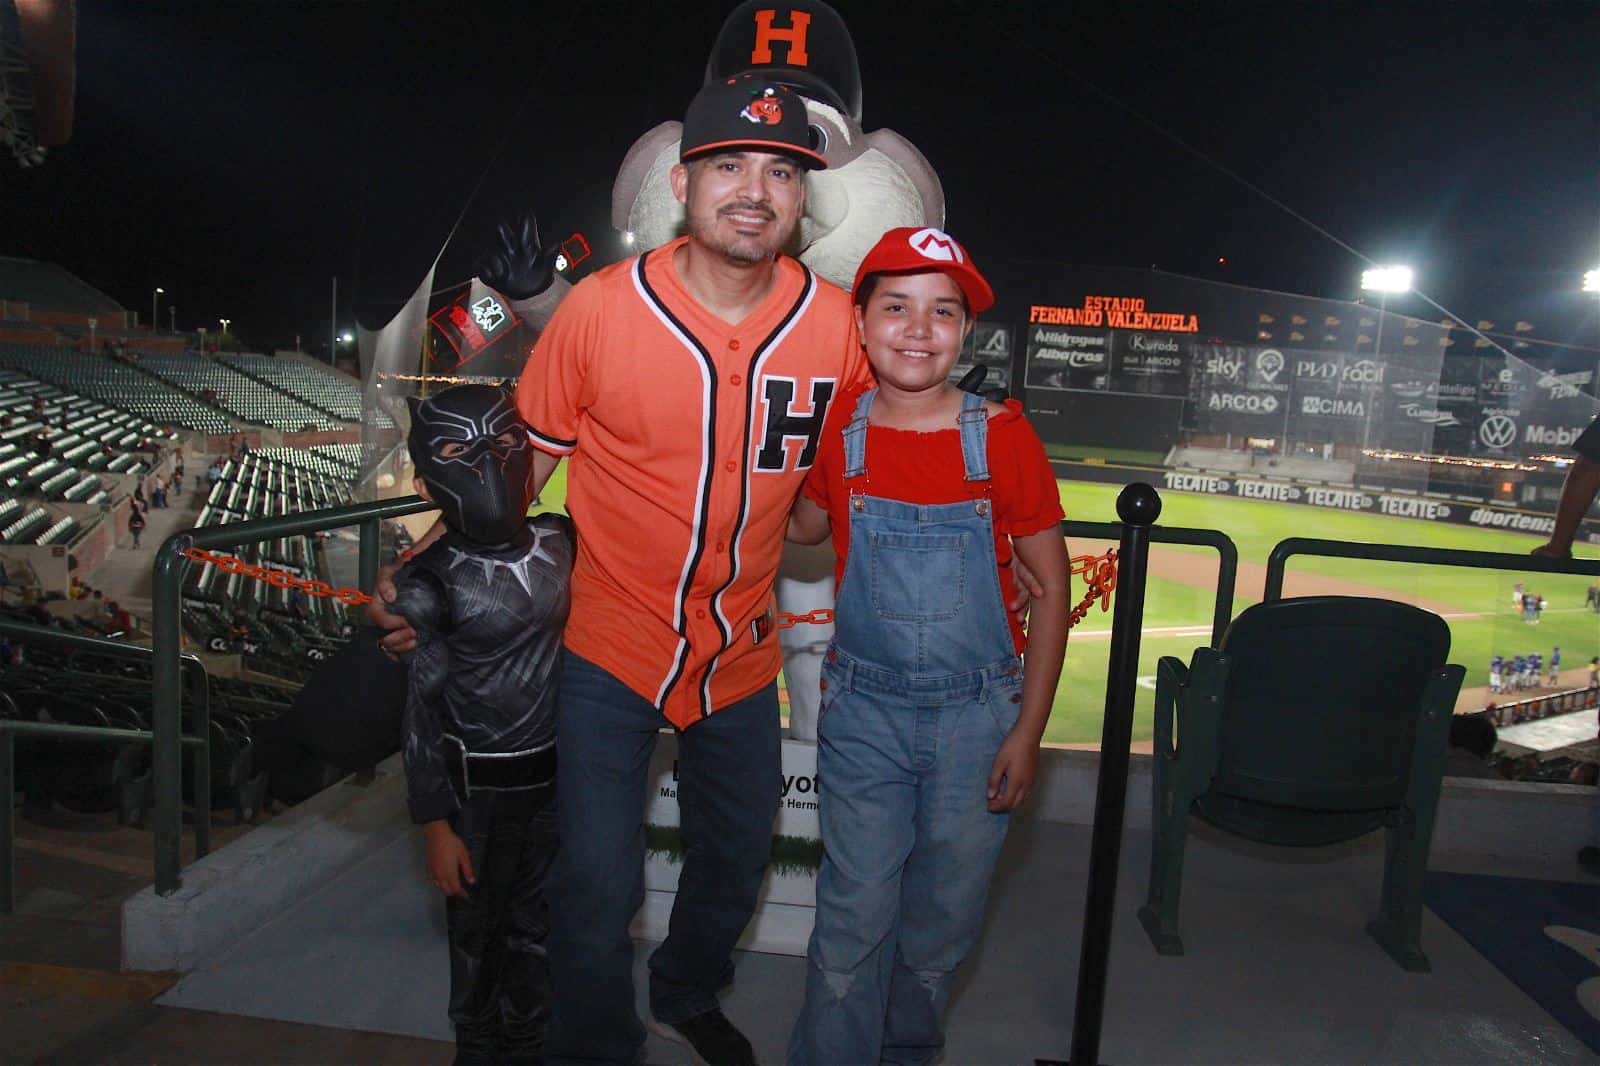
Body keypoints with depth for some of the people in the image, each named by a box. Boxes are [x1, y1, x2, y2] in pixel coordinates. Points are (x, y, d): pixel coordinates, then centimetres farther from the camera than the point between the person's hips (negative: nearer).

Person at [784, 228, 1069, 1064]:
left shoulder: (1001, 435, -8)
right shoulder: (839, 428, -3)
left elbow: (1051, 588, -3)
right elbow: (802, 527, 15)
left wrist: (1028, 732, -5)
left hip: (976, 714, 0)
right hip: (864, 711, 0)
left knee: (944, 921, 16)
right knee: (853, 921, 5)